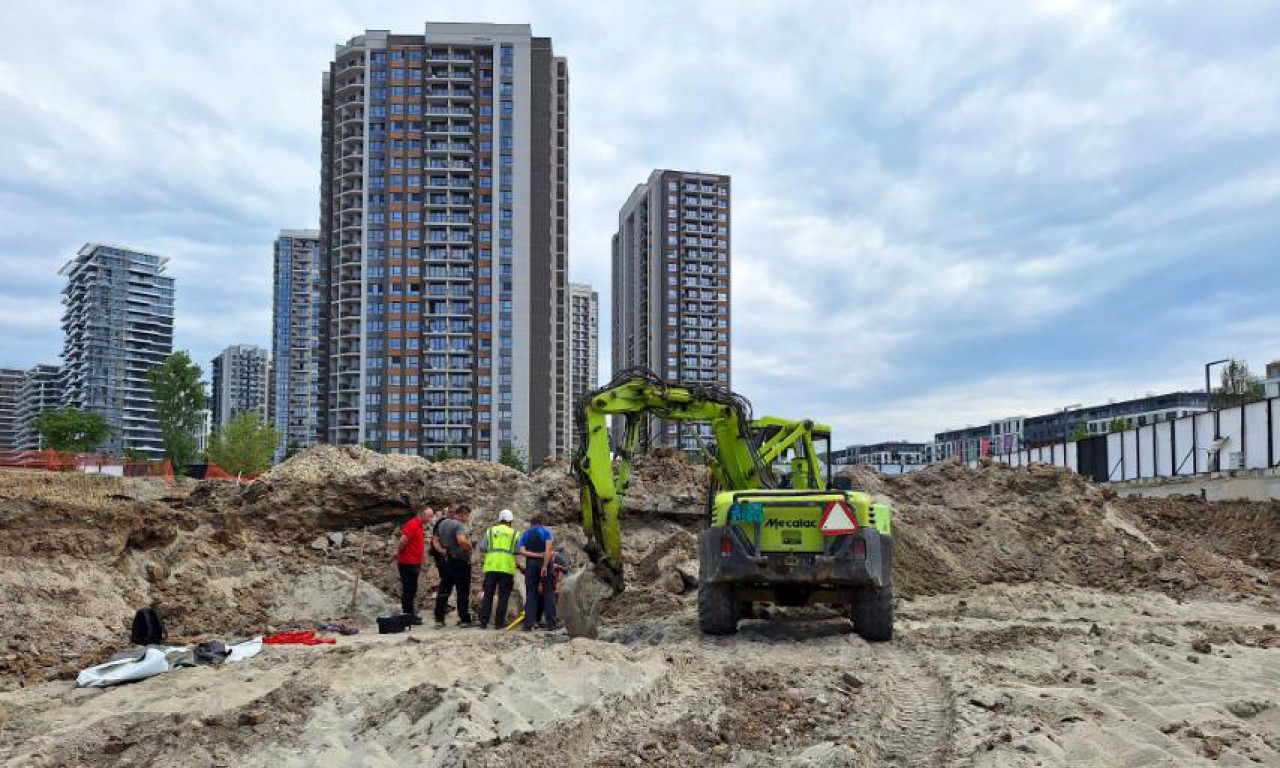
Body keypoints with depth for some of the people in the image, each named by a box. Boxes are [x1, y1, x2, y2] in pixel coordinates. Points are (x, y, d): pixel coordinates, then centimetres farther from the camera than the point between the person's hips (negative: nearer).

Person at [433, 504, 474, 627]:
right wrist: (469, 546, -15)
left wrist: (443, 550, 15)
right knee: (463, 592, 2)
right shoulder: (460, 525, -17)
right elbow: (461, 540, -33)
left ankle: (439, 618, 9)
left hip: (446, 561, 7)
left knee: (443, 591, 9)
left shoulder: (443, 524, 11)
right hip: (460, 562, -7)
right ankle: (464, 619, 6)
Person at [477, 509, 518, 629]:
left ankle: (484, 622, 3)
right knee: (503, 596, 4)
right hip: (507, 567, -1)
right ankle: (499, 623, 1)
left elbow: (482, 549, 9)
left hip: (491, 566, 2)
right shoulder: (514, 533, 10)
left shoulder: (490, 531, 13)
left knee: (487, 595, 6)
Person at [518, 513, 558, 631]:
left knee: (531, 593, 4)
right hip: (545, 563, -2)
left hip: (530, 564, 2)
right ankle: (551, 623, -2)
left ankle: (528, 624, -4)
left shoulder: (525, 534, 13)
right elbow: (548, 548, -13)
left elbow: (522, 551, -4)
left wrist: (539, 555, -7)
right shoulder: (546, 531, 4)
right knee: (548, 592, 2)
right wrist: (545, 565, -19)